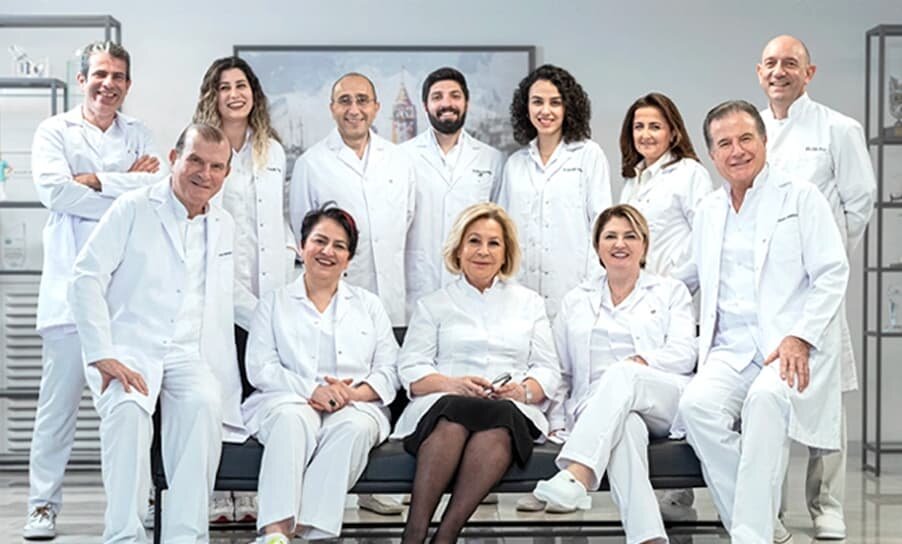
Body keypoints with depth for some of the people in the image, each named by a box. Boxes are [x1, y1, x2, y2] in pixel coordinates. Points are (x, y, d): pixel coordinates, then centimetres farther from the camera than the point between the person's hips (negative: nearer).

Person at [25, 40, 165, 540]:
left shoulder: (139, 136, 16)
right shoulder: (55, 132, 8)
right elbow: (53, 189, -9)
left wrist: (95, 180, -8)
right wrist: (128, 189, -7)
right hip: (71, 286, -2)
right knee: (59, 400, -2)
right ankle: (43, 504, 5)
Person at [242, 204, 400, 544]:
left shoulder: (369, 305, 23)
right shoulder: (275, 303, 19)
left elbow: (388, 371, 12)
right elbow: (260, 369, 5)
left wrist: (353, 393, -11)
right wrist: (310, 391, -12)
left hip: (355, 407, 1)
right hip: (287, 401, -1)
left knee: (354, 426, -36)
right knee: (292, 419, -38)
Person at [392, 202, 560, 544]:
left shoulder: (529, 303, 23)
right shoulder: (433, 305, 19)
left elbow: (548, 370, 16)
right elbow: (411, 371, 8)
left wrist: (524, 390, -8)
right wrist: (455, 384, -12)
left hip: (512, 410, 1)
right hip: (443, 405, 0)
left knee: (499, 417, -38)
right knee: (457, 412, -38)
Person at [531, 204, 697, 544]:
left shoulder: (670, 292, 19)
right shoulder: (576, 300, 25)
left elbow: (683, 355, 4)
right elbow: (561, 369, 19)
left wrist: (635, 365, -13)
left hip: (665, 398, -1)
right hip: (596, 407, 1)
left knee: (620, 375, -36)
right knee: (625, 426, -37)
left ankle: (575, 478, -55)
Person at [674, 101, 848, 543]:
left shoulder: (801, 197, 5)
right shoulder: (708, 211, 20)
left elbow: (833, 274, -3)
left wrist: (800, 338, -14)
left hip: (792, 350, -4)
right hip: (730, 352, 4)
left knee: (766, 399, -36)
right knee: (697, 404, -27)